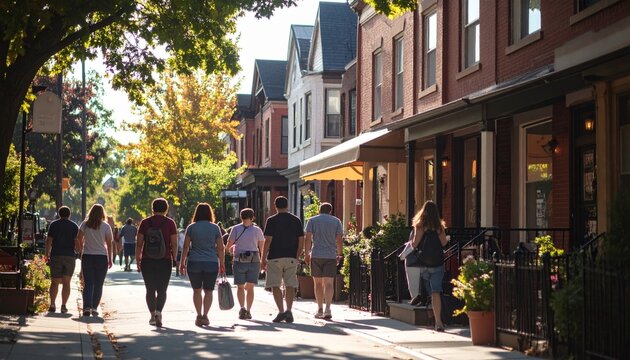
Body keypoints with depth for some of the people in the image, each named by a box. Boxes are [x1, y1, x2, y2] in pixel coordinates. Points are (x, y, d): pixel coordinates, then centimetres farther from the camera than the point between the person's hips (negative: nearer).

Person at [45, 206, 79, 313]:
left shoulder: (53, 225, 4)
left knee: (54, 282, 5)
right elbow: (77, 242, -2)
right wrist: (77, 252, 15)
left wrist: (47, 253, 11)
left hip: (56, 256, 0)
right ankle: (64, 306, -4)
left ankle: (52, 305, -6)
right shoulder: (74, 226, 4)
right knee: (66, 282, 3)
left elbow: (48, 241, 0)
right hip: (70, 256, 0)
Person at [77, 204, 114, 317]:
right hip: (101, 257, -1)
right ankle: (94, 308, 8)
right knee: (98, 285, 8)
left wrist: (81, 252, 14)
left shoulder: (84, 224, 2)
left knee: (88, 284, 2)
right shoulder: (106, 226, -2)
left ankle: (87, 307, -13)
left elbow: (79, 239, 1)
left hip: (87, 257, 1)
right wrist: (110, 259, 5)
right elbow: (109, 244, -2)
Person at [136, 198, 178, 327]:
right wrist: (174, 259, 7)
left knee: (150, 289, 12)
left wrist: (137, 260, 8)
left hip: (147, 261, 1)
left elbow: (139, 244, 1)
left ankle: (152, 314, 13)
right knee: (162, 290, 2)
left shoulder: (145, 222, 2)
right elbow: (174, 244, -3)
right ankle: (158, 312, -17)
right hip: (165, 261, -1)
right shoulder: (170, 223, -1)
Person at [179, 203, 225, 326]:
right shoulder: (215, 228, 2)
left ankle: (199, 315, 3)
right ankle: (205, 315, -4)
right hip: (211, 263, 0)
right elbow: (221, 248, 3)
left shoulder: (191, 227, 1)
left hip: (194, 263, 0)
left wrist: (182, 263, 7)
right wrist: (222, 264, 11)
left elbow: (185, 246, 0)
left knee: (197, 290, 10)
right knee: (208, 290, 6)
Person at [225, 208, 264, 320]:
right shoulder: (257, 230, 2)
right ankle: (248, 310, 2)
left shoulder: (236, 229, -2)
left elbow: (228, 245, 0)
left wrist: (231, 249, 23)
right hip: (254, 261, 1)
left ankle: (242, 308, -12)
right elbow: (262, 247, 8)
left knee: (240, 287, 8)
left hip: (239, 261, -1)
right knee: (250, 287, 10)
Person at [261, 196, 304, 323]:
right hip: (291, 258, 3)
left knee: (275, 285, 1)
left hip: (275, 257, -3)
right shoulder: (296, 220, 6)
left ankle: (281, 311, -8)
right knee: (290, 285, 6)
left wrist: (263, 259, -2)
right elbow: (301, 241, 6)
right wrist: (297, 256, 17)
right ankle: (289, 311, -3)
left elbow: (268, 241, -8)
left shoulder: (272, 220, -5)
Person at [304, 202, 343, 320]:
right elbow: (339, 240, 3)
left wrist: (307, 254, 2)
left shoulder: (312, 220, 6)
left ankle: (320, 309, 12)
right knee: (329, 283, -5)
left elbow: (308, 238, -2)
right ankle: (327, 308, -19)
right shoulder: (336, 221, 7)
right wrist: (339, 255, 11)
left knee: (318, 283, 10)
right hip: (331, 256, 0)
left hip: (316, 255, 0)